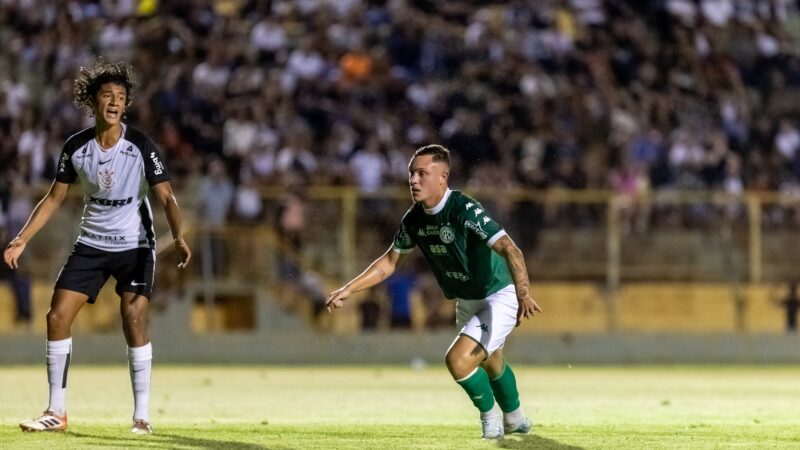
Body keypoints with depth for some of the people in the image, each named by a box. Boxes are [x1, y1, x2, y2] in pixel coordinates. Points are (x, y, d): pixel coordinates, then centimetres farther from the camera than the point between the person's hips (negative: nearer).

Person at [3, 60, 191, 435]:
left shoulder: (140, 146, -14)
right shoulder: (76, 147, -5)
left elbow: (166, 198, -14)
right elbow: (54, 198, 5)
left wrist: (178, 237, -32)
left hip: (135, 245, -3)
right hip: (91, 244, 3)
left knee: (134, 319, -15)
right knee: (57, 316, -5)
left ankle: (141, 415, -7)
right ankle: (57, 412, 4)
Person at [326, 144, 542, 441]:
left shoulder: (465, 210, -30)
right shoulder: (415, 219, -6)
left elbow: (510, 250, -39)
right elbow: (390, 261, 9)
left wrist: (523, 293, -54)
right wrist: (347, 290, 2)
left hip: (499, 297, -8)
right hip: (466, 302, 8)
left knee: (458, 359, -21)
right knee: (491, 364, 27)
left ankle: (490, 415, 6)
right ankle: (515, 419, 53)